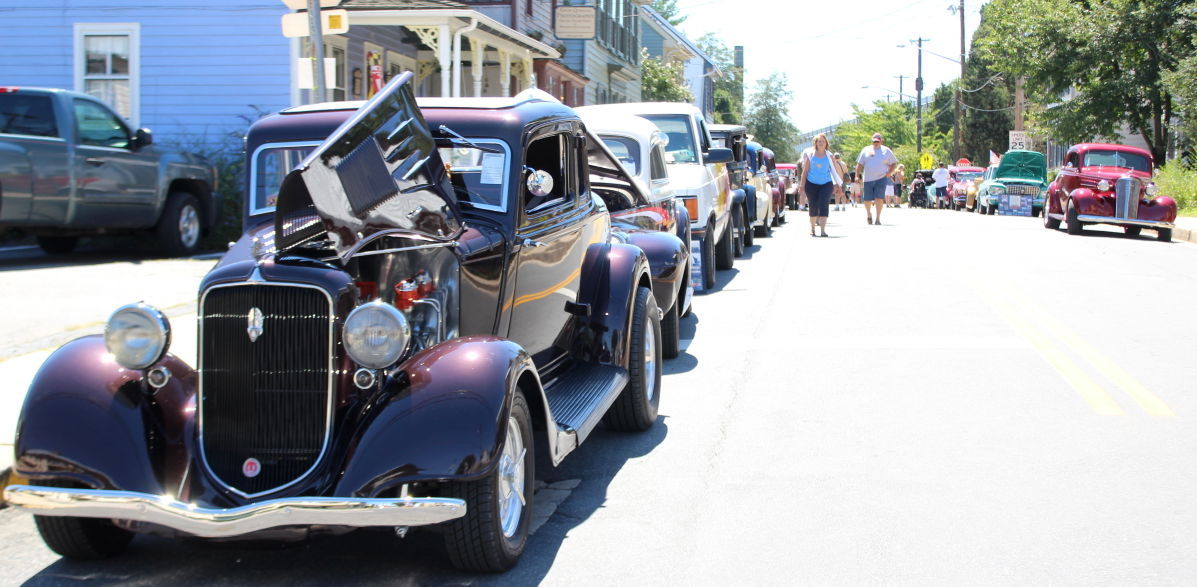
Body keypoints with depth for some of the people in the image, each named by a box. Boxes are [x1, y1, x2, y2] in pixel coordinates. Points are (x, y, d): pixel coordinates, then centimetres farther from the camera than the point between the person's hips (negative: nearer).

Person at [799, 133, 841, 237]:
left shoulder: (829, 156, 5)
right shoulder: (810, 155, 4)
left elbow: (834, 170, 8)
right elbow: (805, 170, 5)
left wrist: (836, 184, 3)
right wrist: (802, 185, 2)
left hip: (826, 184, 0)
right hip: (812, 184, 0)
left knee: (824, 205, -12)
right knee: (813, 206, 6)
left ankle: (823, 230, -16)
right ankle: (812, 228, 24)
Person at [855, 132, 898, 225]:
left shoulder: (886, 151, 8)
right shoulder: (866, 150, 11)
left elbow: (894, 163, 12)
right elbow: (859, 165, 11)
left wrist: (889, 173, -3)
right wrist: (857, 176, 2)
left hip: (881, 178, -2)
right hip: (868, 179, 2)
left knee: (879, 198, -13)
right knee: (867, 199, 5)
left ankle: (878, 219, -8)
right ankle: (869, 214, 33)